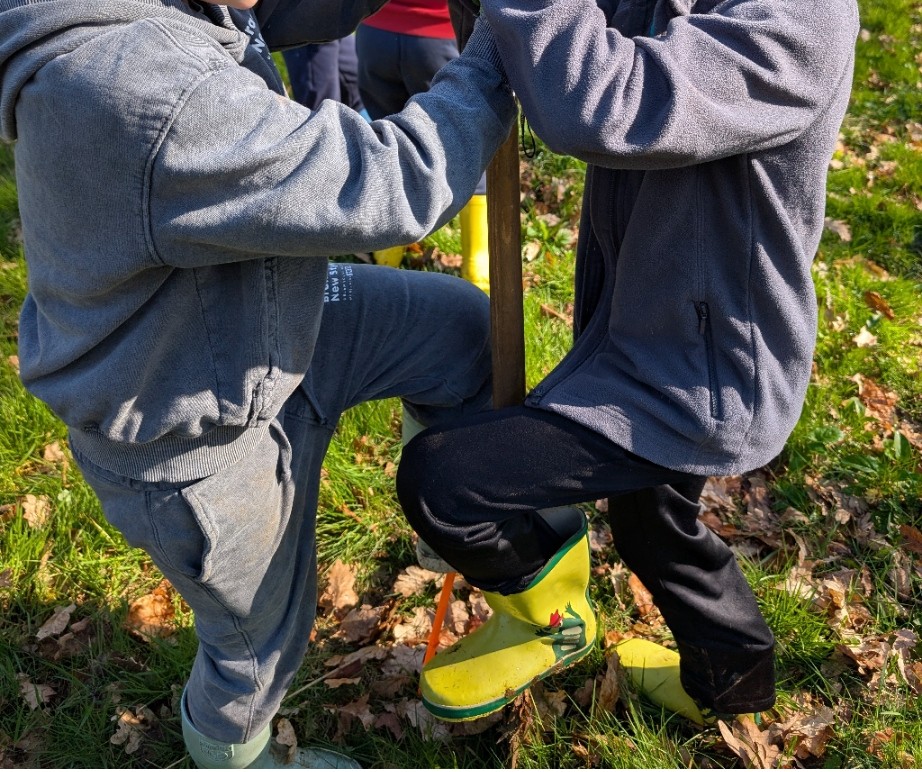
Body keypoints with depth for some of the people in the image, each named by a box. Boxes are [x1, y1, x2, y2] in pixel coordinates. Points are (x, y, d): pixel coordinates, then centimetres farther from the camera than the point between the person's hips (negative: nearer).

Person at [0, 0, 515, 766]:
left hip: (246, 322, 8)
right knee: (260, 633, 19)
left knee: (464, 326, 10)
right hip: (195, 443, -8)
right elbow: (392, 186, -35)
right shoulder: (147, 95, -41)